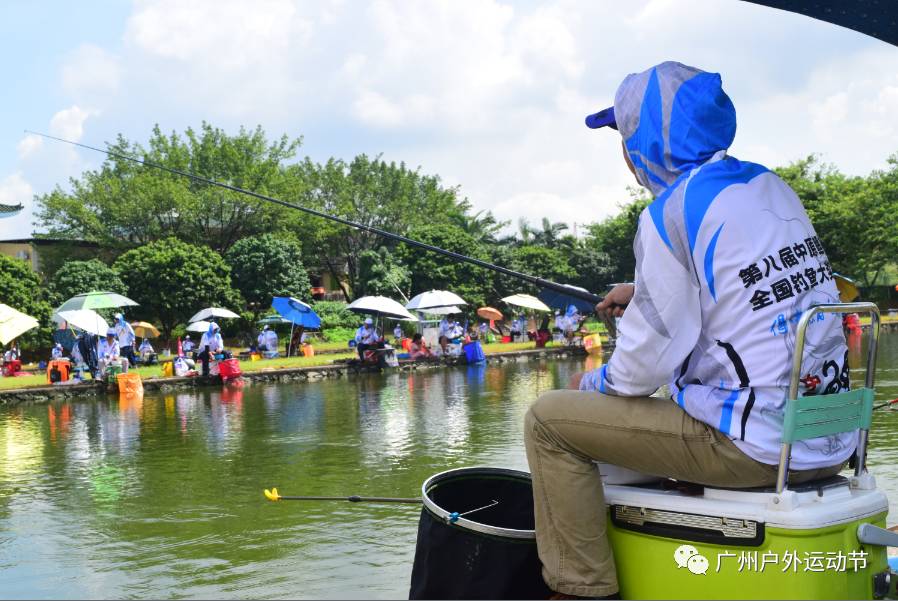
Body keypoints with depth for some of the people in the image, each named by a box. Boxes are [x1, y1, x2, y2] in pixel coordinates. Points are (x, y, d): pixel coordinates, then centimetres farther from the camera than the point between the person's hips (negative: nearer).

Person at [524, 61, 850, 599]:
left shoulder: (672, 212, -13)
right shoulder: (771, 186, 11)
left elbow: (646, 365, -13)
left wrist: (592, 383, 7)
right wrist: (645, 292, 30)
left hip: (756, 447, -9)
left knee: (548, 420, -1)